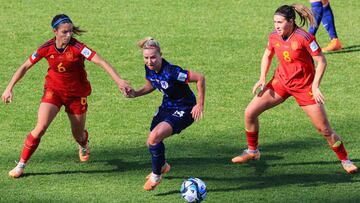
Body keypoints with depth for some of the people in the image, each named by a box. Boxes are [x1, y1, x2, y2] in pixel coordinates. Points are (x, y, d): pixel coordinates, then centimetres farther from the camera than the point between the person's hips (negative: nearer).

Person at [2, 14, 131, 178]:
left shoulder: (77, 47, -23)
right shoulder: (47, 48, -14)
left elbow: (101, 62, -31)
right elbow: (25, 67, -2)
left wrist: (119, 81, -44)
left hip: (76, 94, -1)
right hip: (54, 90, 1)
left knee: (78, 136, 11)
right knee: (41, 127, -19)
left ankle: (84, 145, 51)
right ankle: (21, 164, -6)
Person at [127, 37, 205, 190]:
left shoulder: (171, 72, -32)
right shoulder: (149, 69, -9)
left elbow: (200, 78, -29)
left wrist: (200, 105, -23)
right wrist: (135, 93, -5)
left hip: (184, 110, -8)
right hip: (167, 107, 8)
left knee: (155, 137, -25)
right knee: (151, 142, 13)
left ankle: (156, 176, -3)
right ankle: (162, 166, 49)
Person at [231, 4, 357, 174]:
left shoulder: (304, 37, -22)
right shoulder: (274, 37, -5)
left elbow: (321, 61, -16)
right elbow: (267, 55, 15)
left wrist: (315, 87, -21)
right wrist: (262, 78, 3)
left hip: (304, 87, -5)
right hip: (281, 82, 5)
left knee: (324, 129, -5)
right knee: (250, 113, -2)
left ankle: (345, 160, 14)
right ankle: (252, 151, 17)